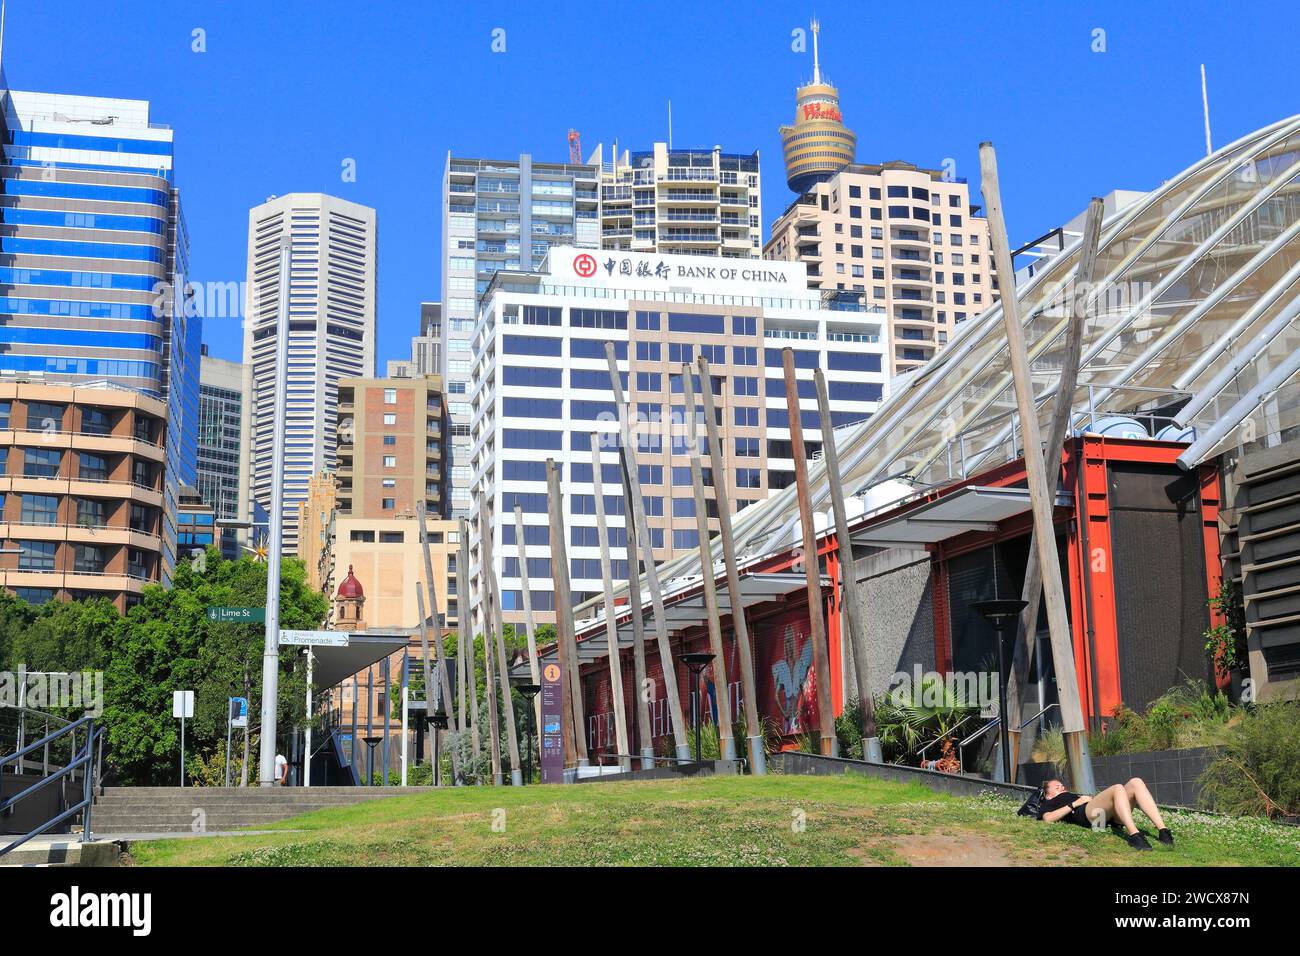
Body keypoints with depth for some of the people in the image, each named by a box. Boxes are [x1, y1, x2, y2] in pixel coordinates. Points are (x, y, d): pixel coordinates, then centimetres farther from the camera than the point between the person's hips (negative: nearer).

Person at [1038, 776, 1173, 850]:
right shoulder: (1048, 804, 26)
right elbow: (1048, 818, 0)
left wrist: (1090, 798, 12)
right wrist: (1074, 804, 0)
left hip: (1108, 815, 7)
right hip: (1086, 814, -6)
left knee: (1136, 782, -16)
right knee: (1118, 788, -31)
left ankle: (1163, 830, -32)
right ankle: (1133, 835, -50)